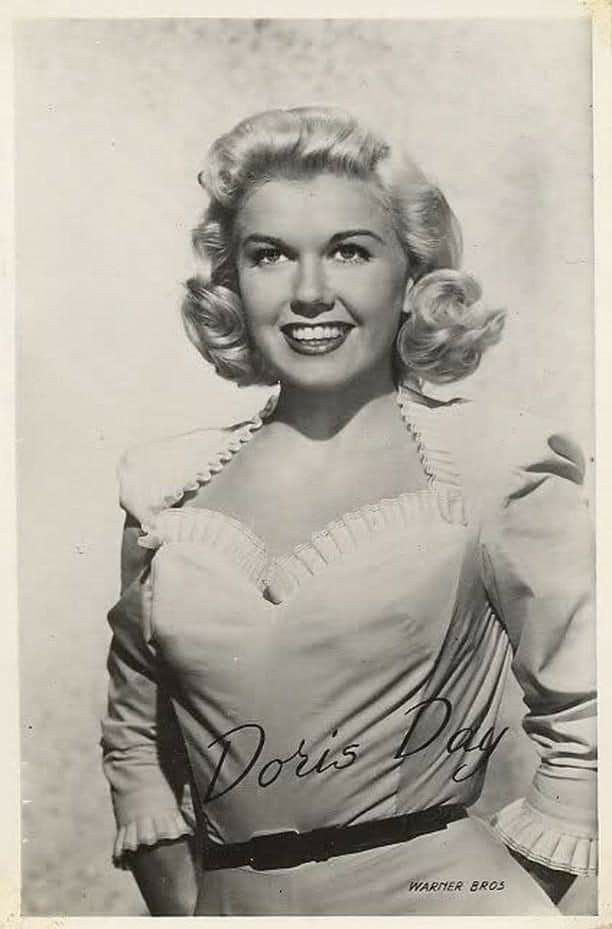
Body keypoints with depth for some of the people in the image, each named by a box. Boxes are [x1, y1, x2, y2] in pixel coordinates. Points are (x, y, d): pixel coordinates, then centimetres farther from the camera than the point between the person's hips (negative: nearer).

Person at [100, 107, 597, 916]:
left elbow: (587, 730, -6)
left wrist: (501, 900, -7)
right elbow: (133, 735, 7)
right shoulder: (168, 484, -2)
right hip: (231, 896, 4)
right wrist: (181, 909, 1)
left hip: (427, 882, -3)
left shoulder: (492, 469, -11)